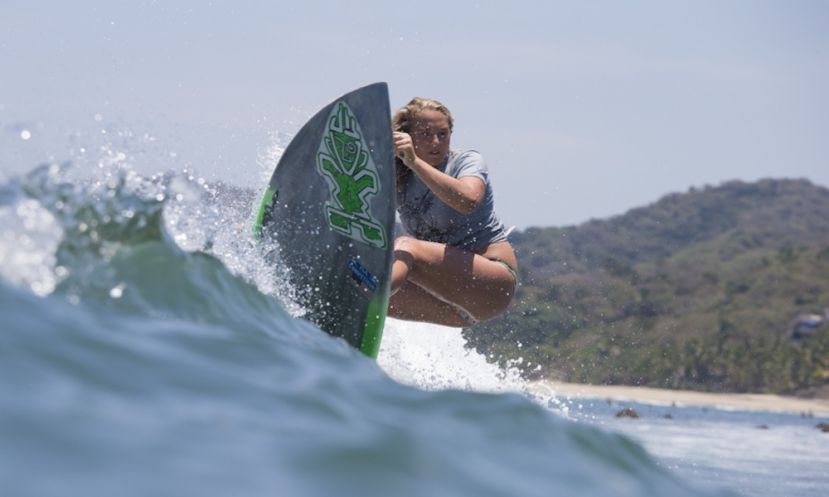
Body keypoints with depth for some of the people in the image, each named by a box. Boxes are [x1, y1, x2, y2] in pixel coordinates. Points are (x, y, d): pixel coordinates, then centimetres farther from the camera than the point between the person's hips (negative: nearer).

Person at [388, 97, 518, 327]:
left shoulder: (467, 161, -5)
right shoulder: (400, 182, 11)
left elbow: (468, 201, -28)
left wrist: (415, 162, -34)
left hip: (494, 282, -7)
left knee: (405, 247, -31)